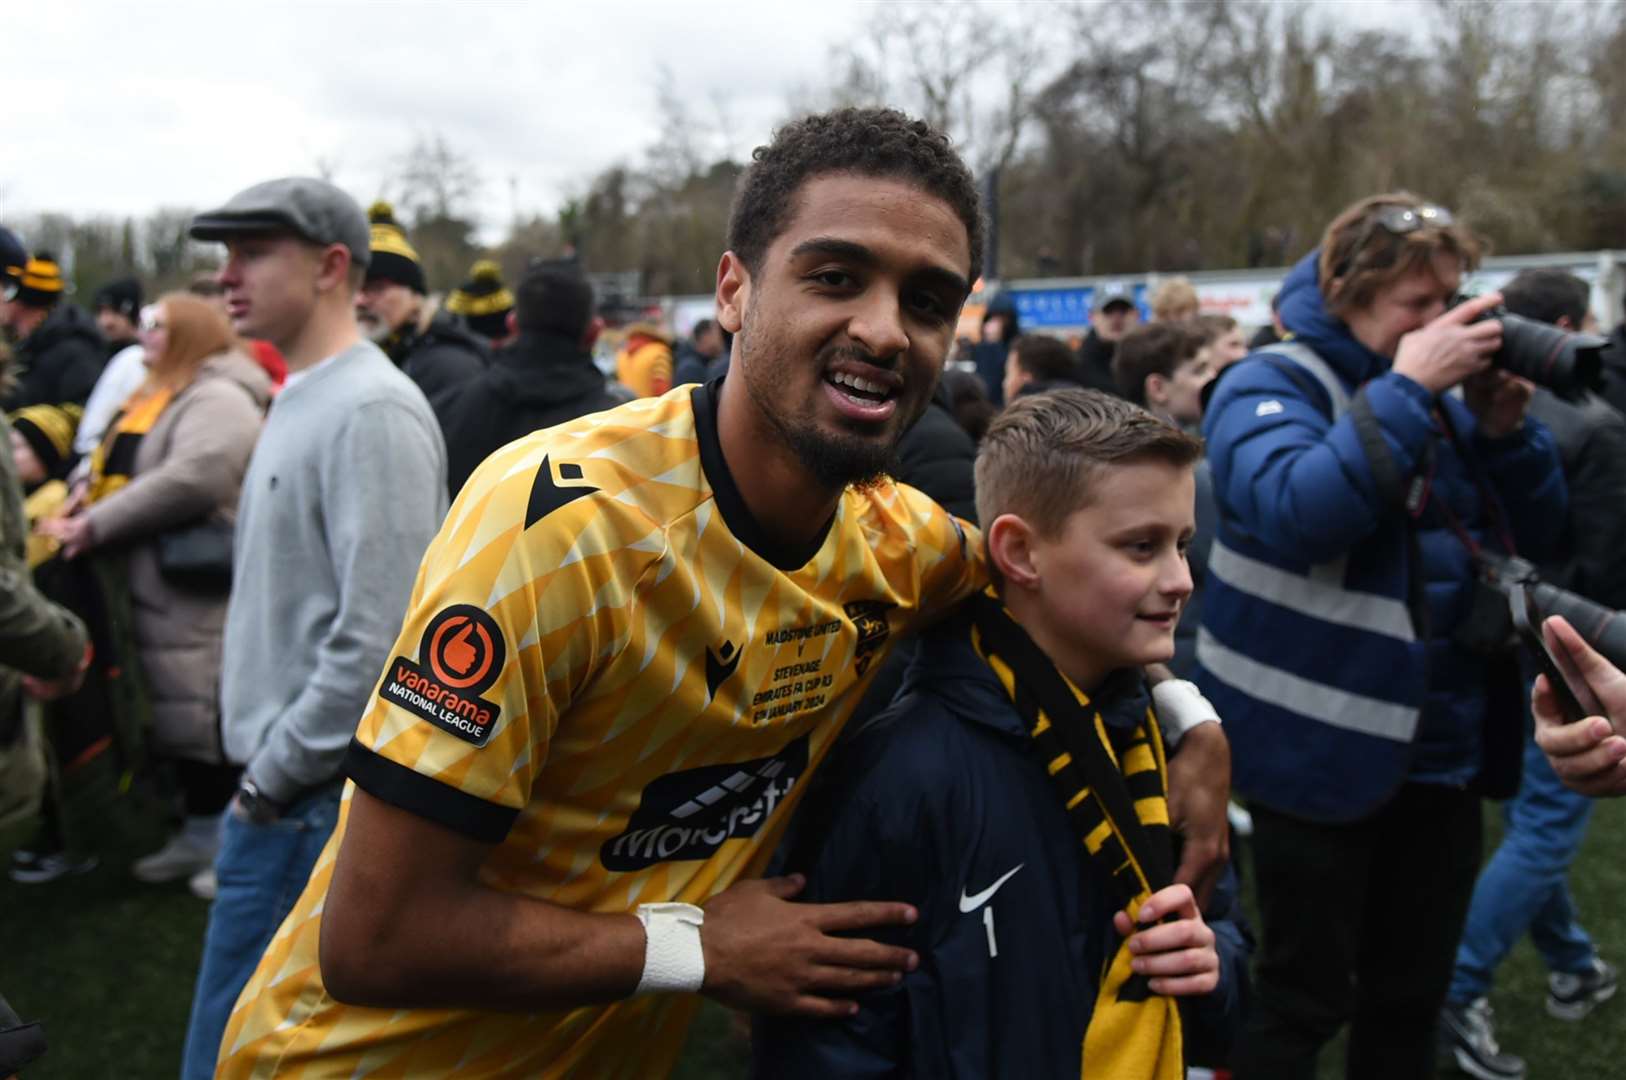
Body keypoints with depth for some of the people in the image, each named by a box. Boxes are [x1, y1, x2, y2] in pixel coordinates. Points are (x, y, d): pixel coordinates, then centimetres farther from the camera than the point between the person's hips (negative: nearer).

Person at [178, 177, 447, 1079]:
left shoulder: (370, 412, -17)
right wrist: (264, 769, 14)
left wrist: (270, 778, -14)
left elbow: (378, 639, -23)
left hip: (312, 802, -9)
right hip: (282, 781, 9)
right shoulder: (300, 398, 12)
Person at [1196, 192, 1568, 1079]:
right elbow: (1295, 514, -29)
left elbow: (1536, 534, 11)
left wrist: (1505, 426, -6)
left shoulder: (1438, 395, 9)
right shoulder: (1270, 387, -10)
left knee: (1411, 999, 18)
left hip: (1443, 754, 7)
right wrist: (1406, 389, -24)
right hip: (1325, 756, -6)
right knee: (1305, 1000, 5)